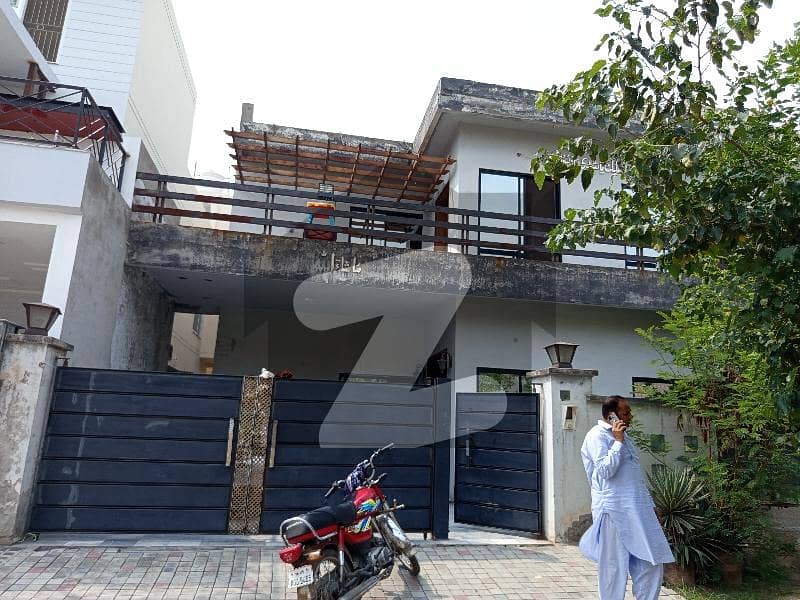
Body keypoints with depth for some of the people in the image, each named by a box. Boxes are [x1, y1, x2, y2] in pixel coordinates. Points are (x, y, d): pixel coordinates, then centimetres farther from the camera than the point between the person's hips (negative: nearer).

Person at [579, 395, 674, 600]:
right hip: (614, 511, -8)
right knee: (614, 566, 1)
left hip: (637, 510, 8)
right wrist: (618, 442, -17)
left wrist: (649, 505, 21)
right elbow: (605, 470, -20)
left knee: (651, 562, 8)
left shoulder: (622, 435, 17)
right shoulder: (597, 436, -10)